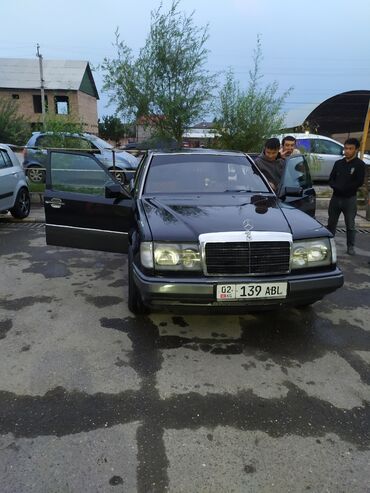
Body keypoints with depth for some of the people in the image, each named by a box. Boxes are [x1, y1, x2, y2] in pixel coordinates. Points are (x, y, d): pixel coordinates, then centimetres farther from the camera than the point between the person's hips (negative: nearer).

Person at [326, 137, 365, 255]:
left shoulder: (360, 164, -3)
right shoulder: (338, 163, 10)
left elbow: (359, 182, -11)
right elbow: (331, 180, 8)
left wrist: (343, 188, -12)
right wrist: (337, 187, -12)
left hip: (350, 199, -4)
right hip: (335, 197, 4)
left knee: (350, 225, 3)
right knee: (331, 223, 9)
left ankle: (350, 246, 13)